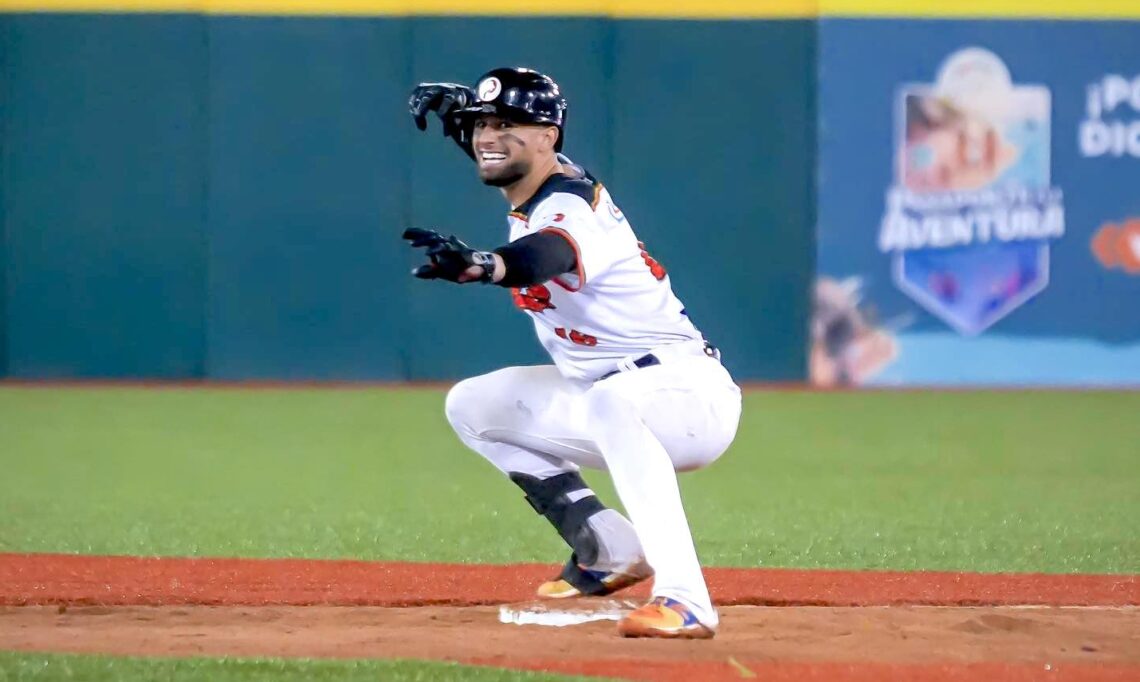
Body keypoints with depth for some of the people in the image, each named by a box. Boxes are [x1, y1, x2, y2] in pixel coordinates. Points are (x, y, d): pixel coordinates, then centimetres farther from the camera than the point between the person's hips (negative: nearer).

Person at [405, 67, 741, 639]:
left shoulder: (567, 207, -21)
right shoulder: (536, 184, 6)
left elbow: (546, 256, -47)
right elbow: (487, 139, 30)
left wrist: (476, 265, -68)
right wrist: (454, 103, 8)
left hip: (687, 392, -11)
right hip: (608, 399, 11)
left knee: (611, 401, -43)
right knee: (472, 407, 15)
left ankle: (684, 600, -52)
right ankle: (611, 553, 12)